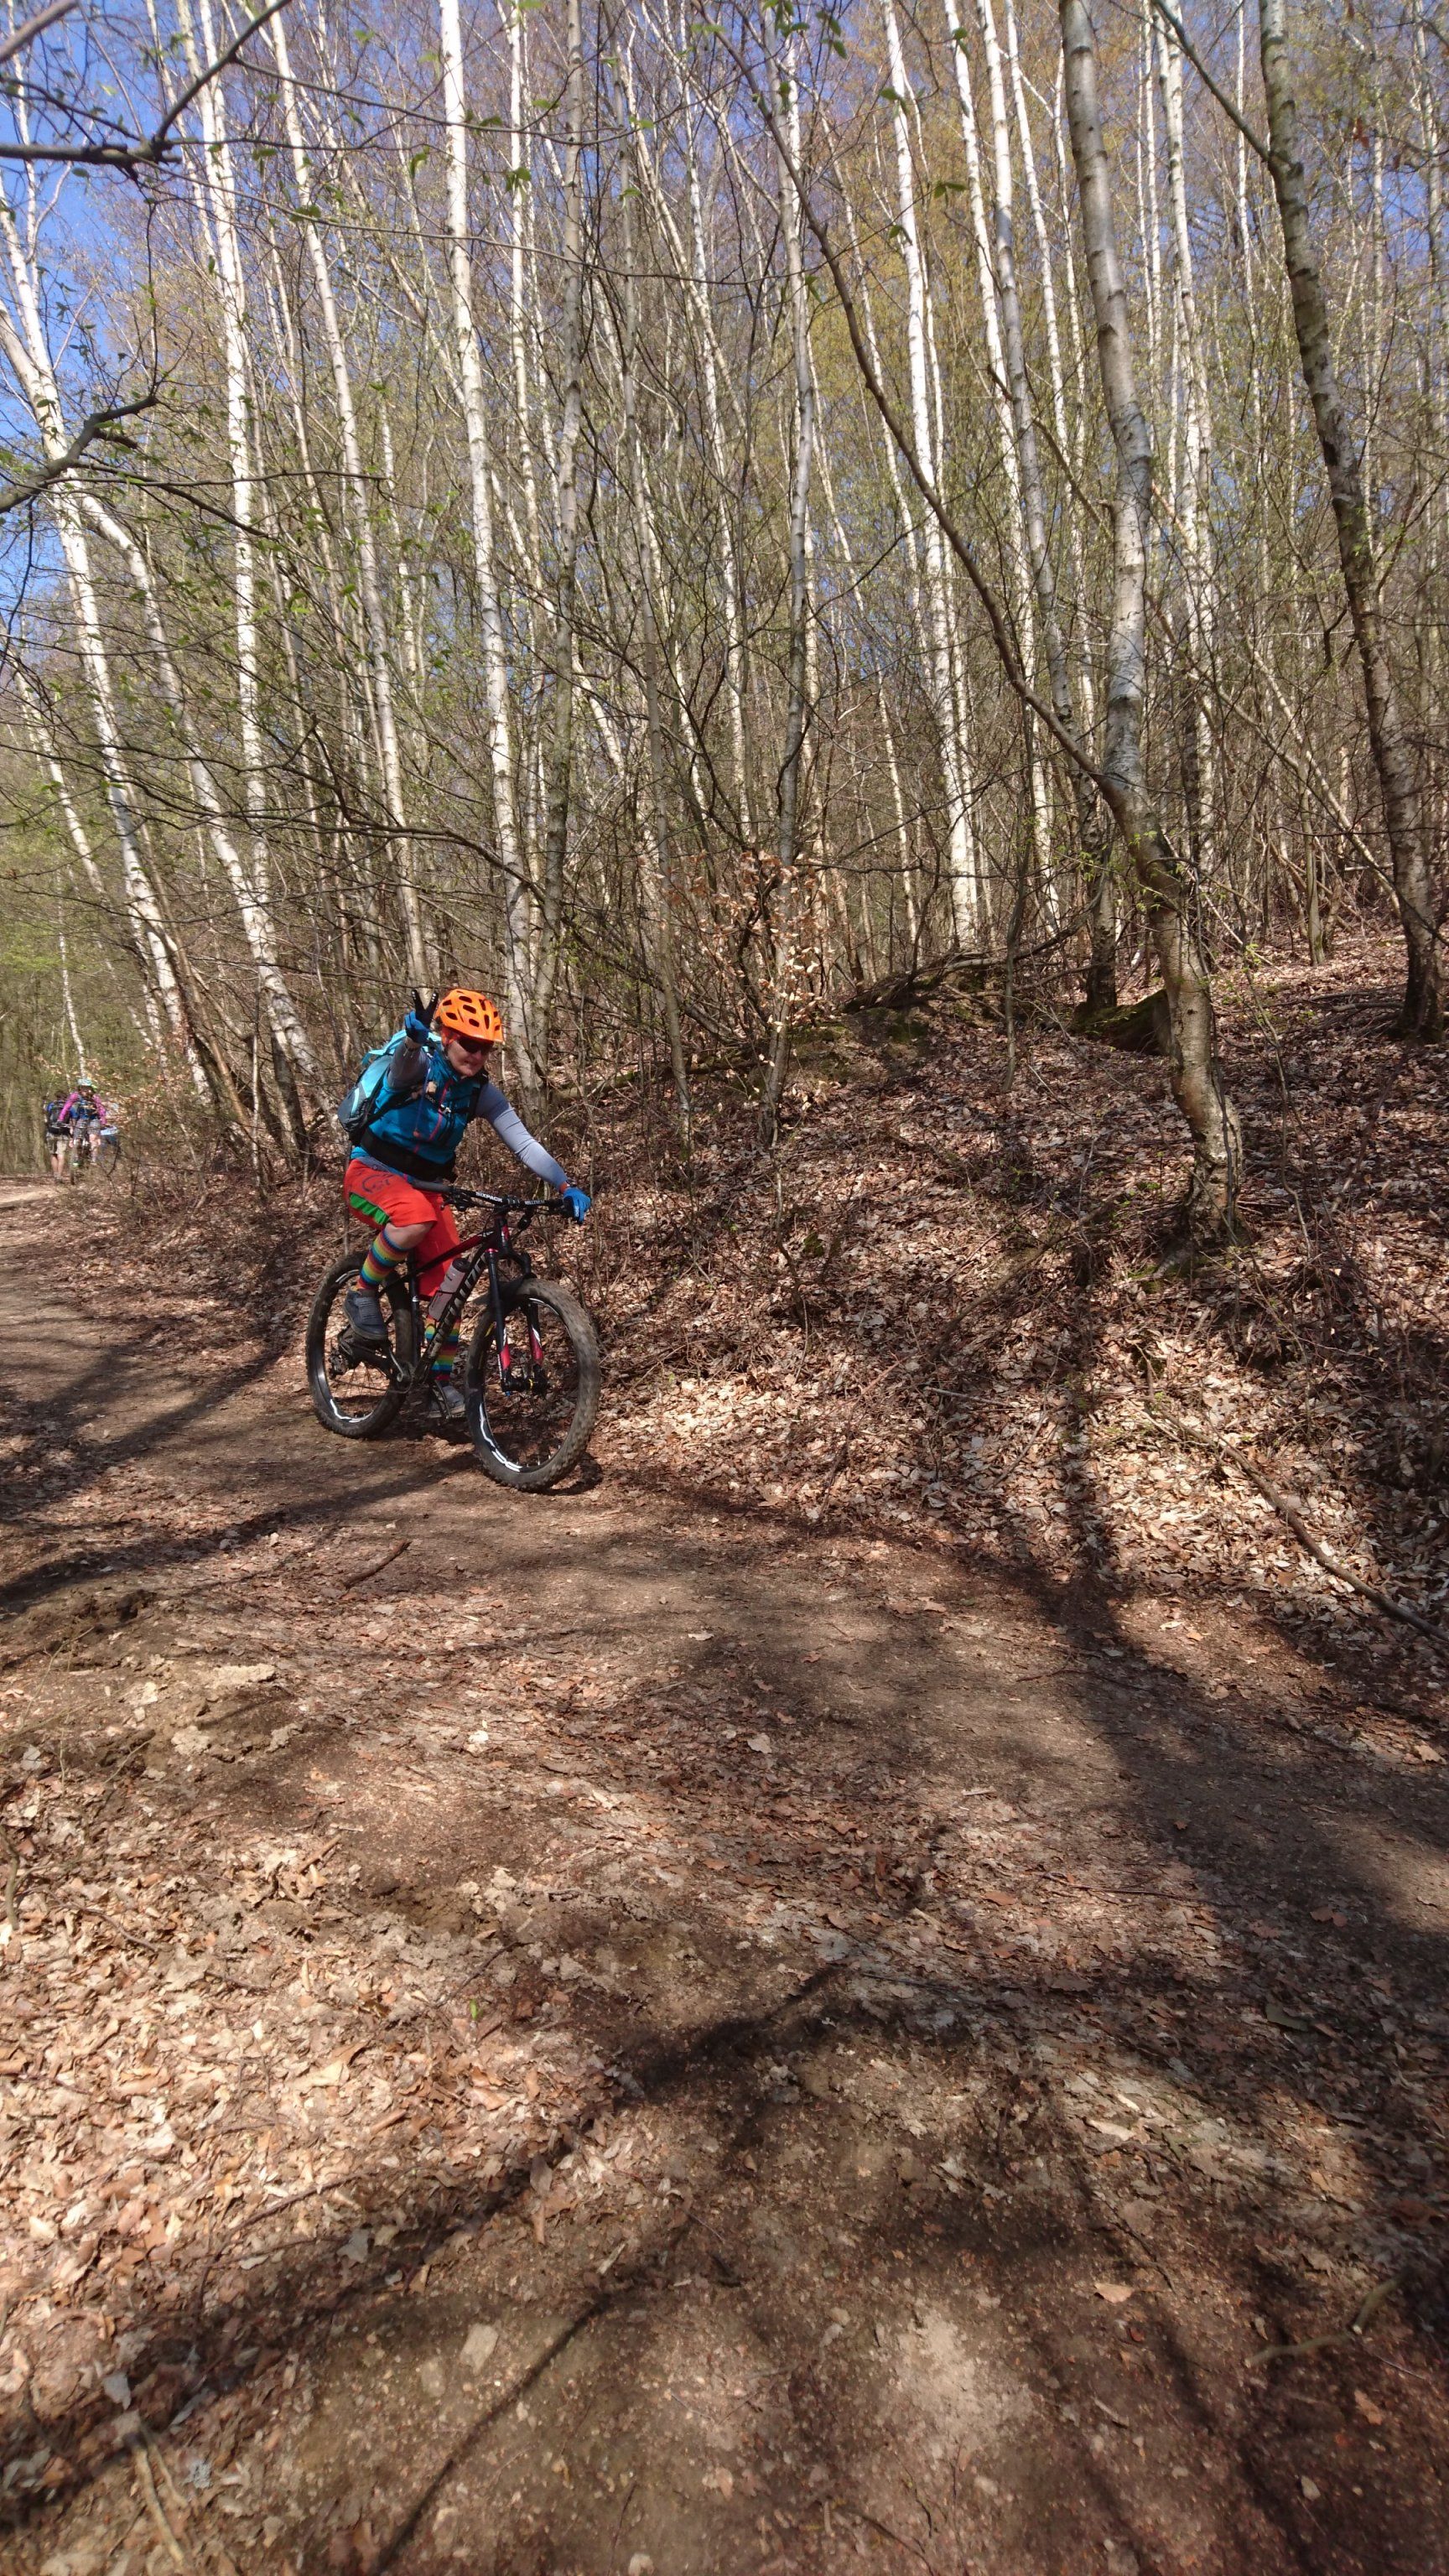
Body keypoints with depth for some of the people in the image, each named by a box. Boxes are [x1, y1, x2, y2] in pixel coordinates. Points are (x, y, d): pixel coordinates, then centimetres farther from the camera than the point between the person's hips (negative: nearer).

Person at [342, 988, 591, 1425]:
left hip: (426, 1187, 5)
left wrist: (566, 1187, -25)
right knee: (416, 1219, -38)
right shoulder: (416, 1064, -18)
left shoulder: (481, 1091, -5)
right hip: (372, 1174, -5)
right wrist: (414, 1035, -69)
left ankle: (442, 1377, 9)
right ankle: (364, 1295, -13)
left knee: (447, 1280, -6)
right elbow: (403, 1061, -44)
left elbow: (523, 1142, -11)